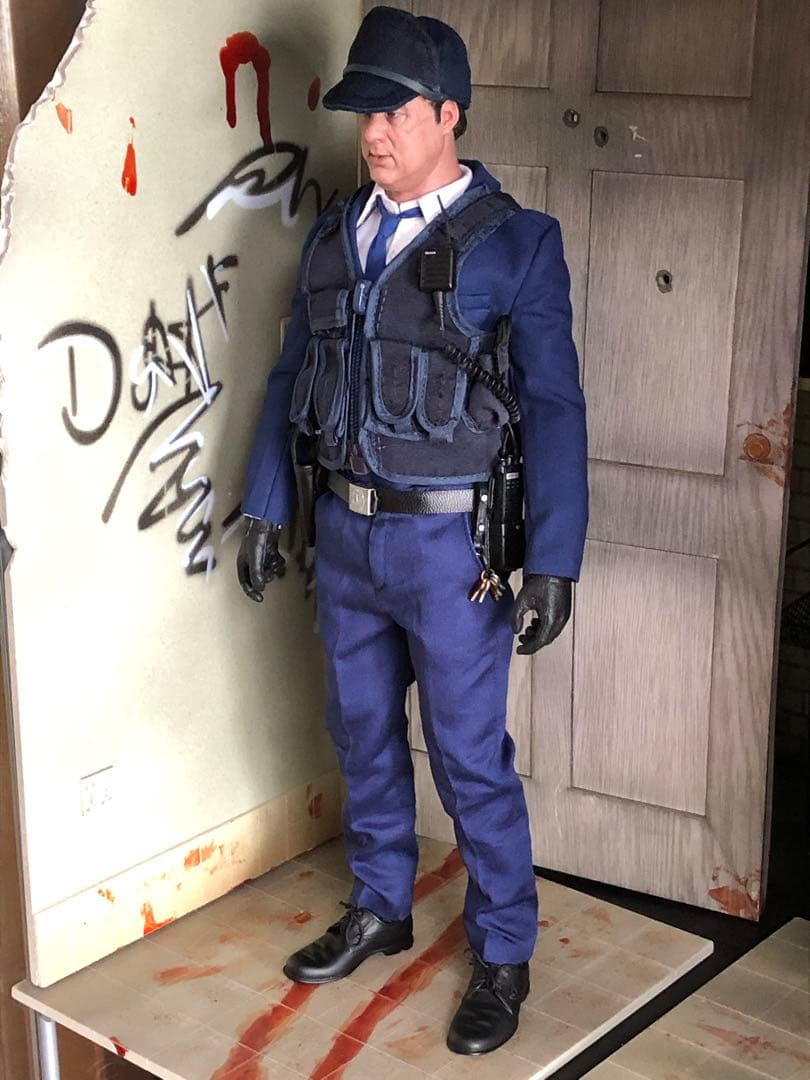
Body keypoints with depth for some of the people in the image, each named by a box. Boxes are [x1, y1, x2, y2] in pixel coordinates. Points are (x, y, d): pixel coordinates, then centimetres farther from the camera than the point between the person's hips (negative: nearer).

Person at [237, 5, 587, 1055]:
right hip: (346, 533, 5)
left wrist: (554, 563, -14)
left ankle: (503, 957, 21)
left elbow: (555, 407, -9)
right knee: (363, 736, 17)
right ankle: (380, 910, 37)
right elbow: (291, 378, 13)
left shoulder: (515, 242, -8)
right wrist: (266, 511, 10)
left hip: (451, 544, -5)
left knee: (471, 758, 3)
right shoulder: (334, 236, 7)